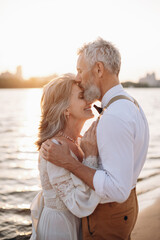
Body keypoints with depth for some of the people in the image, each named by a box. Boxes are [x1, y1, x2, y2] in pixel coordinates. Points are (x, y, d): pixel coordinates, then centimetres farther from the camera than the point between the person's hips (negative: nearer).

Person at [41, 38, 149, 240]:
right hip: (128, 204, 9)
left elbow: (118, 190, -32)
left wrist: (67, 162, -30)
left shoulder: (114, 118, -31)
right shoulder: (131, 105, 2)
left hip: (107, 216, -9)